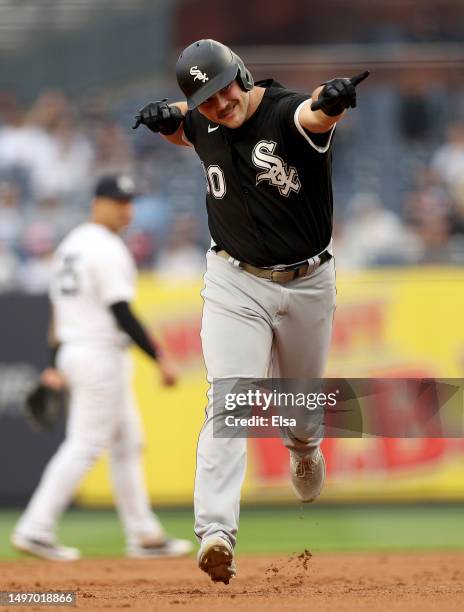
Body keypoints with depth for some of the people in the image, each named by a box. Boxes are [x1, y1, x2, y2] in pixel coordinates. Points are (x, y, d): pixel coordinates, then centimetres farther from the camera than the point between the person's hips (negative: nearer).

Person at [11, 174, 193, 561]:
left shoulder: (70, 245, 15)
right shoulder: (107, 249, -15)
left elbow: (61, 307, 18)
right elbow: (121, 313, -21)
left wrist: (61, 366, 22)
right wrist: (159, 357, -19)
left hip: (74, 352, 10)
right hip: (102, 354, -10)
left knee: (126, 444, 14)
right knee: (85, 445, -8)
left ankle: (143, 534, 17)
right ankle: (35, 529, -10)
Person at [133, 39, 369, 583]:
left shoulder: (289, 114, -21)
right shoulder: (203, 125, -5)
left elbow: (316, 114, -46)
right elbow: (182, 130, 20)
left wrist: (333, 98, -70)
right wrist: (165, 118, -4)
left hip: (308, 285, -1)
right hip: (235, 284, 1)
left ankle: (303, 450, 59)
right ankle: (216, 533, -28)